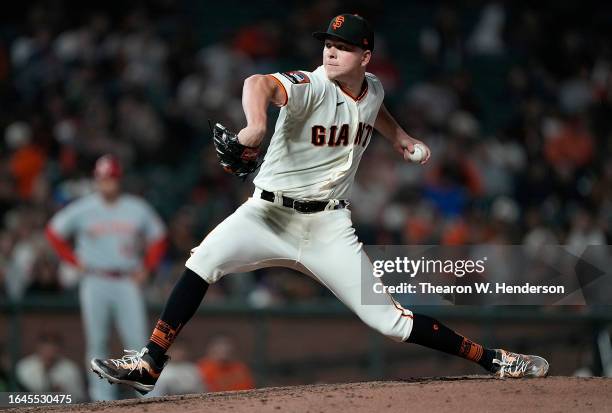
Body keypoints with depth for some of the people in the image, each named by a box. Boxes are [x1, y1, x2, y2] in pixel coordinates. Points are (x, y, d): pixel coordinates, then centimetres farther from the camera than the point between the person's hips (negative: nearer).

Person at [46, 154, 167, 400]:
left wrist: (146, 268, 6)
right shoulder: (82, 209, 1)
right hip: (94, 282, 0)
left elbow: (158, 238, 16)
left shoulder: (138, 209, 5)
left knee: (138, 341, -8)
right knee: (97, 342, 1)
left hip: (127, 283, 0)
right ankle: (102, 396, 6)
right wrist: (76, 261, 5)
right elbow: (54, 232, 11)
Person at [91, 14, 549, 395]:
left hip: (328, 227, 2)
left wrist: (400, 137, 19)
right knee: (204, 260, -27)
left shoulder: (372, 88, 1)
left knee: (388, 319, -3)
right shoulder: (312, 87, -17)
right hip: (270, 213, -2)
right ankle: (149, 365, -22)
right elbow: (259, 83, -43)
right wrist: (256, 125, -62)